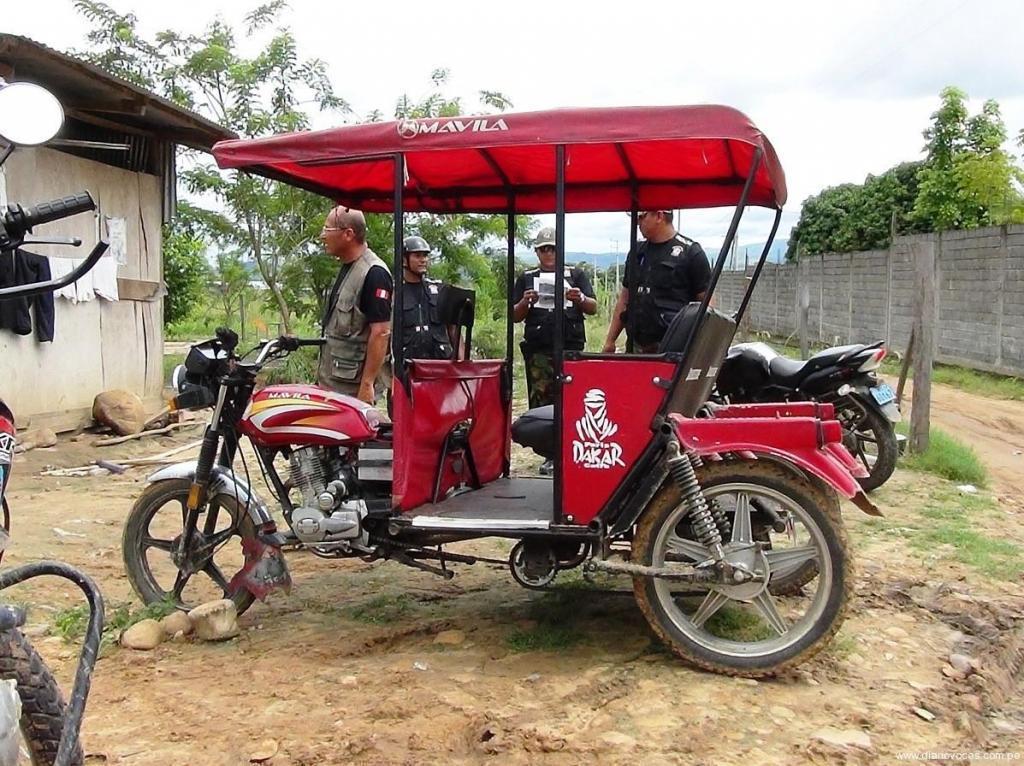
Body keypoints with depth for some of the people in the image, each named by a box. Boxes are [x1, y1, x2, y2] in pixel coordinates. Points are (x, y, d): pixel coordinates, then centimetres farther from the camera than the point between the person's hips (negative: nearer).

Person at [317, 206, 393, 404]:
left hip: (354, 388, -9)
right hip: (333, 383, 9)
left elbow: (381, 333, -21)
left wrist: (367, 384, -23)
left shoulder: (374, 273, -16)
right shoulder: (347, 269, 15)